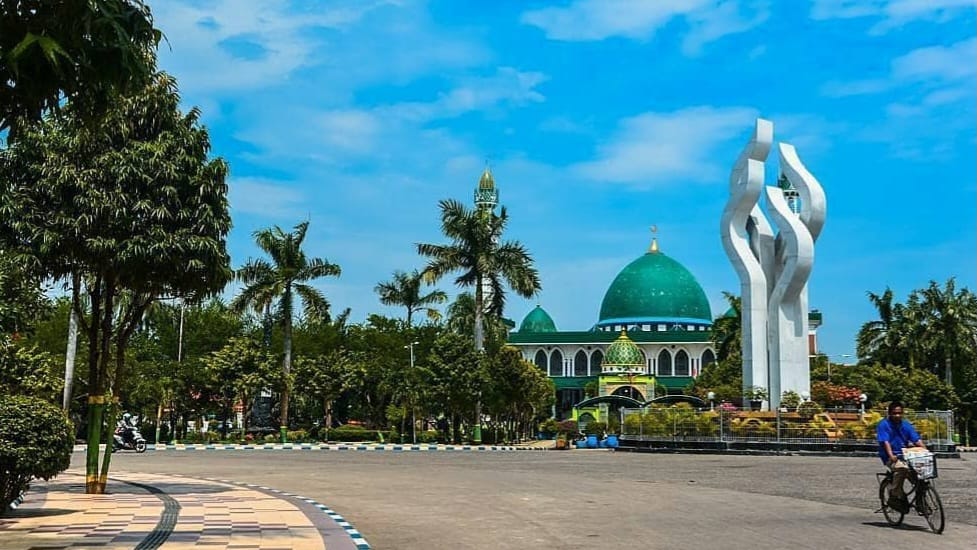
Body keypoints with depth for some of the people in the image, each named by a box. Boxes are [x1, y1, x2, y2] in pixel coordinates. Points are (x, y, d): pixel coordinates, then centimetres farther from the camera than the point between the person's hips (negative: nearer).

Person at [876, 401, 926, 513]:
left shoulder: (906, 425, 11)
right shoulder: (884, 425, -4)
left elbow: (917, 439, 3)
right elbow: (885, 441, -16)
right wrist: (891, 455, -31)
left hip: (905, 455, 5)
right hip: (890, 457, -5)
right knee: (902, 468, -35)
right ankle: (895, 496, -21)